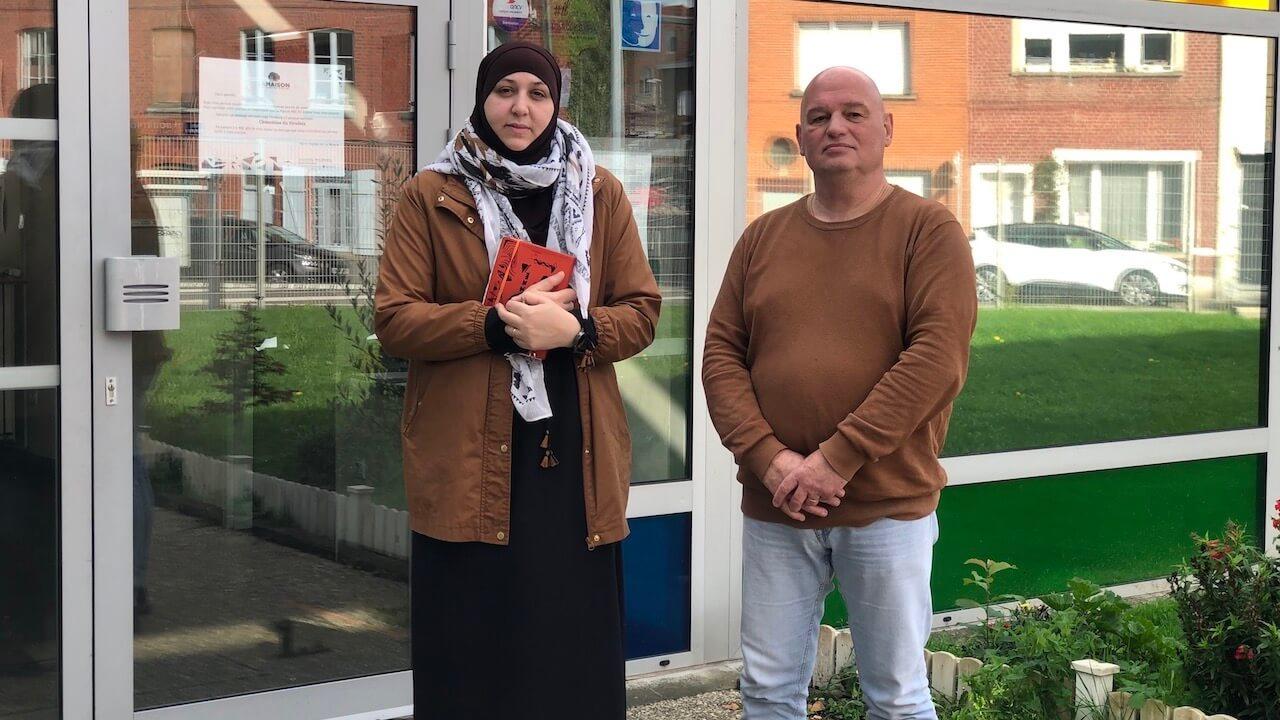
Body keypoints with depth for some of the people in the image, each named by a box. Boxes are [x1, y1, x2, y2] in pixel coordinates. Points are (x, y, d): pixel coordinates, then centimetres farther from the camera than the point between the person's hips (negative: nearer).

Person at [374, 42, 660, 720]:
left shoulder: (600, 193, 10)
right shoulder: (431, 196, 5)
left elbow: (641, 312, 7)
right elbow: (394, 320, -2)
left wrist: (575, 329, -14)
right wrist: (496, 324, -15)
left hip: (575, 453, 2)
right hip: (467, 458, -1)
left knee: (573, 648, 4)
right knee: (471, 650, 1)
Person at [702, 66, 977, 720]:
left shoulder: (928, 230, -2)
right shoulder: (763, 238, 11)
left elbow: (939, 358, -13)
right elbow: (721, 355, 6)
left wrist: (837, 460, -17)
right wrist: (769, 458, -10)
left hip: (887, 508, -3)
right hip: (773, 513, 4)